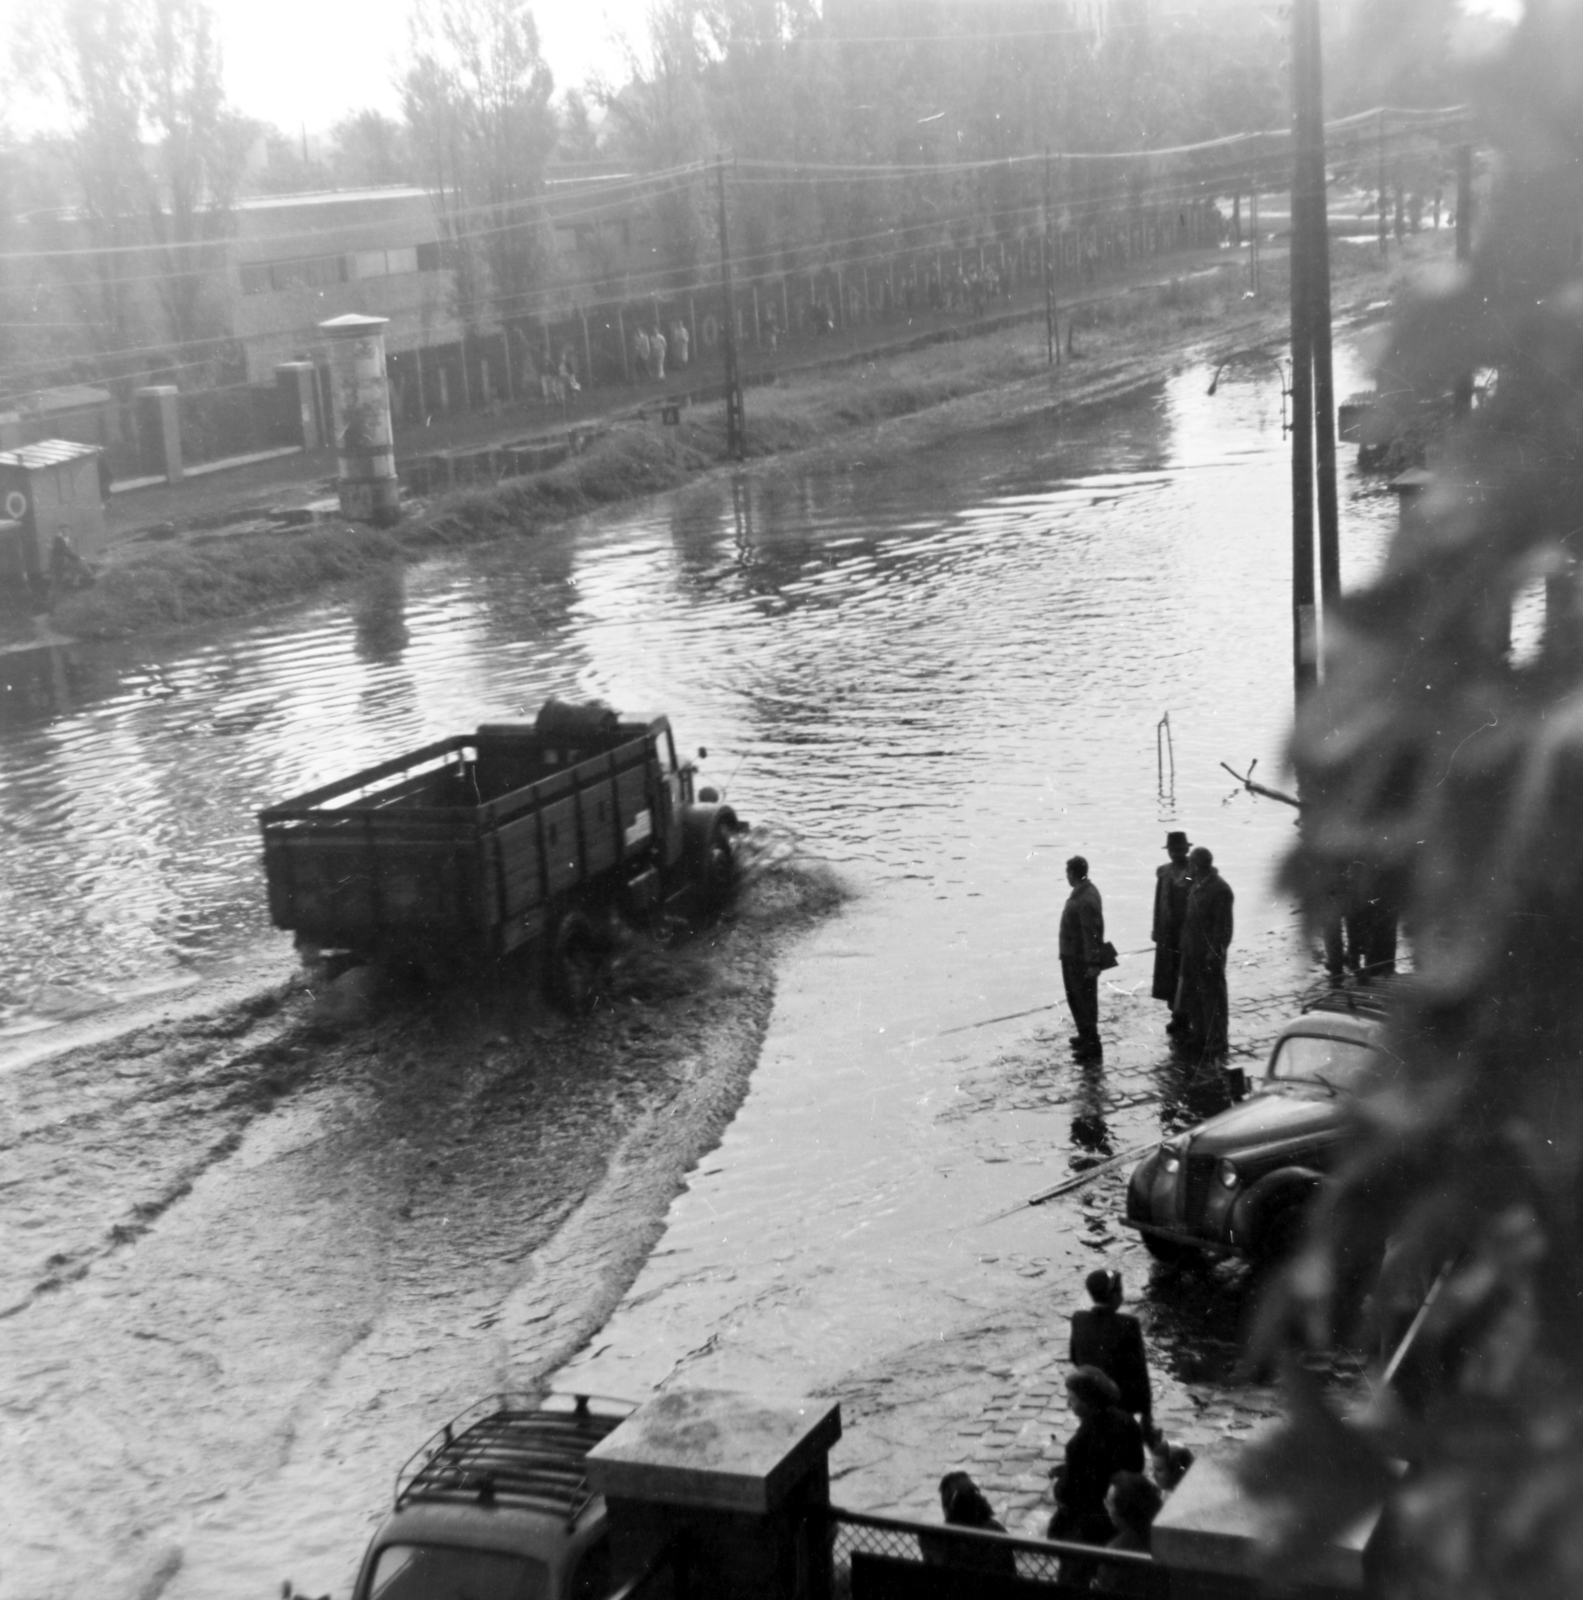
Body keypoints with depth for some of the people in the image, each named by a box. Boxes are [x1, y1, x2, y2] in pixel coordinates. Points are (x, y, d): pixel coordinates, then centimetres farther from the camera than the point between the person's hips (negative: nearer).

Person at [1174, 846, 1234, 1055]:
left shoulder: (1219, 889, -18)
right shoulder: (1197, 885, 9)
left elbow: (1223, 924, -19)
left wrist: (1214, 951, -21)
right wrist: (1185, 943, 12)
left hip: (1209, 951, -9)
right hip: (1192, 949, 9)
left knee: (1212, 995, 1)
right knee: (1192, 993, 17)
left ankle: (1216, 1041, 9)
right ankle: (1199, 1033, 30)